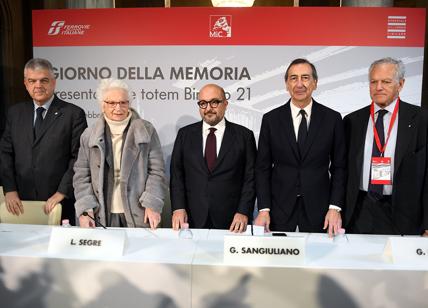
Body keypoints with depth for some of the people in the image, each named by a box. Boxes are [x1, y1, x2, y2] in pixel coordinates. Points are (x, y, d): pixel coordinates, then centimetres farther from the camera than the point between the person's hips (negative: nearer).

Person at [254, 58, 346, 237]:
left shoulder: (332, 118, 0)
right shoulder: (271, 119, 0)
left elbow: (339, 167, 3)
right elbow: (263, 168, 1)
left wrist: (335, 208, -5)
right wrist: (263, 209, -6)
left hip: (318, 210, 0)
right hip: (280, 210, 0)